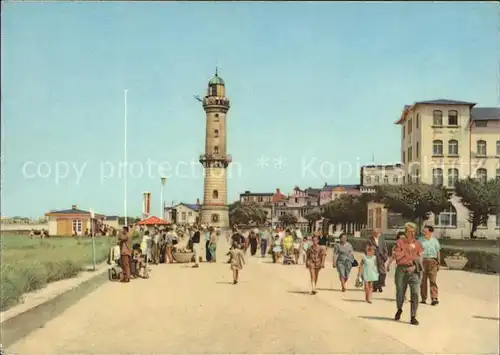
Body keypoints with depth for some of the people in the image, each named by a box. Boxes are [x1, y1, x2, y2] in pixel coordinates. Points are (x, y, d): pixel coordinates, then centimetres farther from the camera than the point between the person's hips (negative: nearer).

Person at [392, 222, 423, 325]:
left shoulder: (417, 243, 10)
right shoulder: (400, 242, 3)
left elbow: (420, 257, 7)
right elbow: (396, 256, -8)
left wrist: (415, 266, -9)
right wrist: (407, 249, -12)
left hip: (414, 270, 1)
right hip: (401, 269, -1)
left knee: (415, 293, -9)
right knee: (400, 291, 8)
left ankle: (413, 317, -3)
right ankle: (399, 309, 37)